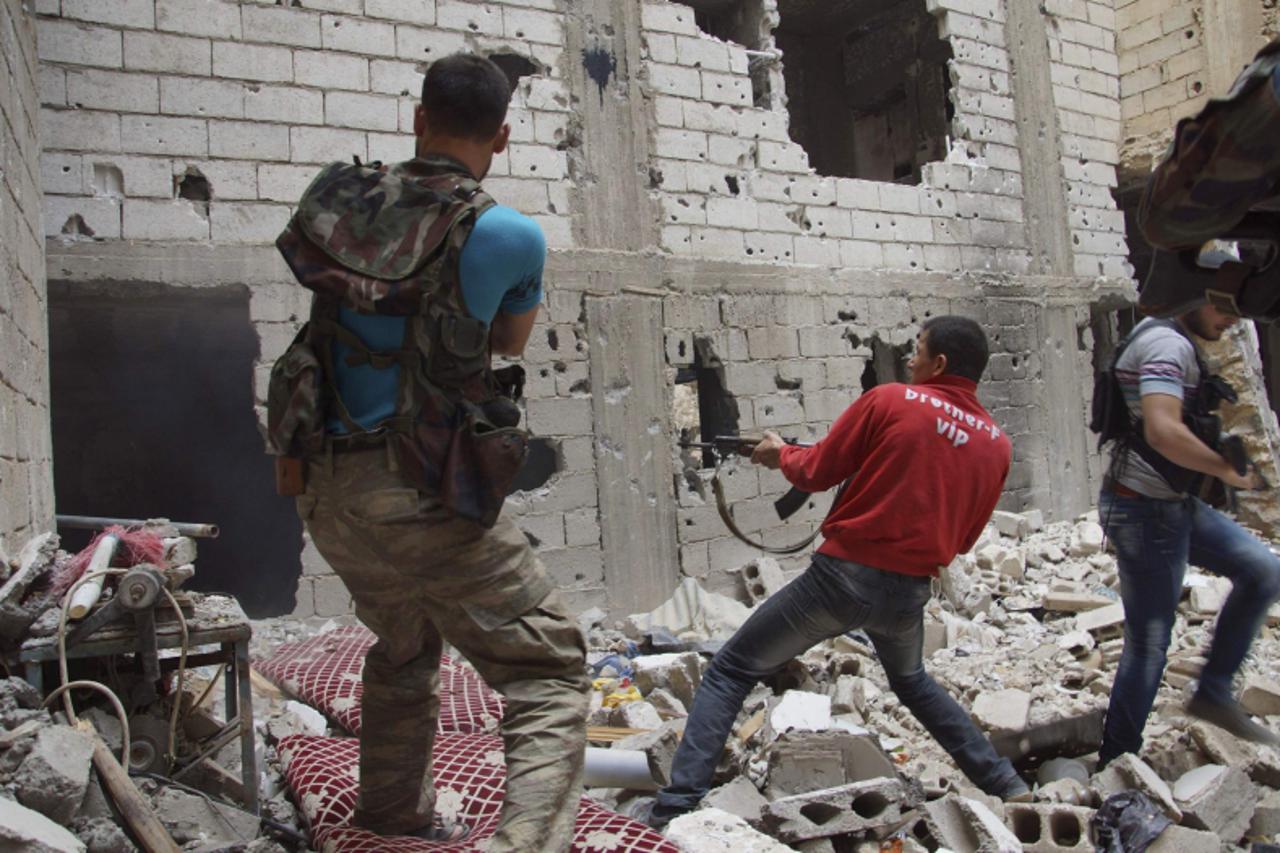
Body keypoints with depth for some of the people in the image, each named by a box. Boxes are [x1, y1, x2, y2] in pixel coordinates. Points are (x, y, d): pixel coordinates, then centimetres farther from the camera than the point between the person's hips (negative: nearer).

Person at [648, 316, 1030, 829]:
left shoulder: (889, 402, -6)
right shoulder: (997, 445, 6)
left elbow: (816, 474, -1)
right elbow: (962, 539, 14)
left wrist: (781, 454, 18)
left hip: (845, 574, -5)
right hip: (910, 591, 5)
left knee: (730, 671, 4)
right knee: (913, 682, 36)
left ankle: (676, 807, -3)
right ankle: (1007, 785, 39)